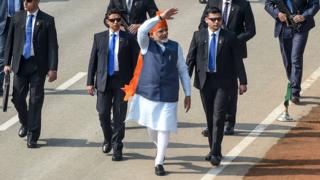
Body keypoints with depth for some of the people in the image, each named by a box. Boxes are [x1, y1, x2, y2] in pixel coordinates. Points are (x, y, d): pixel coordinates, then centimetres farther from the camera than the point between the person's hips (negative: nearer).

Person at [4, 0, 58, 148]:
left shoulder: (47, 20, -3)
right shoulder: (17, 17, 5)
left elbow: (53, 45, -5)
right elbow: (10, 41, 10)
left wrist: (52, 68, -12)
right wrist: (7, 63, 4)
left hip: (38, 65, -3)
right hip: (20, 63, 3)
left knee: (36, 101, -1)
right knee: (18, 97, 5)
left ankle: (32, 136, 7)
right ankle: (25, 123, 33)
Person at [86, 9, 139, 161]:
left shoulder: (128, 39, 0)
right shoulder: (99, 38, 6)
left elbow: (135, 61, 1)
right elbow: (93, 60, 7)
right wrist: (90, 82, 2)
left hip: (121, 81, -1)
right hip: (104, 80, 1)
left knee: (119, 116, 2)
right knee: (103, 113, 0)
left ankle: (117, 148, 12)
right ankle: (108, 140, 26)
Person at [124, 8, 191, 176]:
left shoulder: (176, 47, 3)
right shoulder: (147, 44, 0)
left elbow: (183, 71, 7)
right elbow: (142, 30, -22)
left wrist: (188, 94, 6)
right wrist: (160, 17, -27)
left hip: (168, 96, -1)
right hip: (147, 93, 1)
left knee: (164, 129, -5)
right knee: (151, 128, 12)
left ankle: (159, 162, 8)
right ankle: (160, 148, 42)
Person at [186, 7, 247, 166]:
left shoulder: (229, 37, -1)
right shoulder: (198, 36, 4)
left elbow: (238, 60, 1)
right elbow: (190, 59, 4)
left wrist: (242, 81, -2)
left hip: (222, 81, -2)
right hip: (204, 80, 2)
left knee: (218, 117, -10)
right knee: (210, 117, 10)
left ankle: (215, 153, -10)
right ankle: (213, 150, 21)